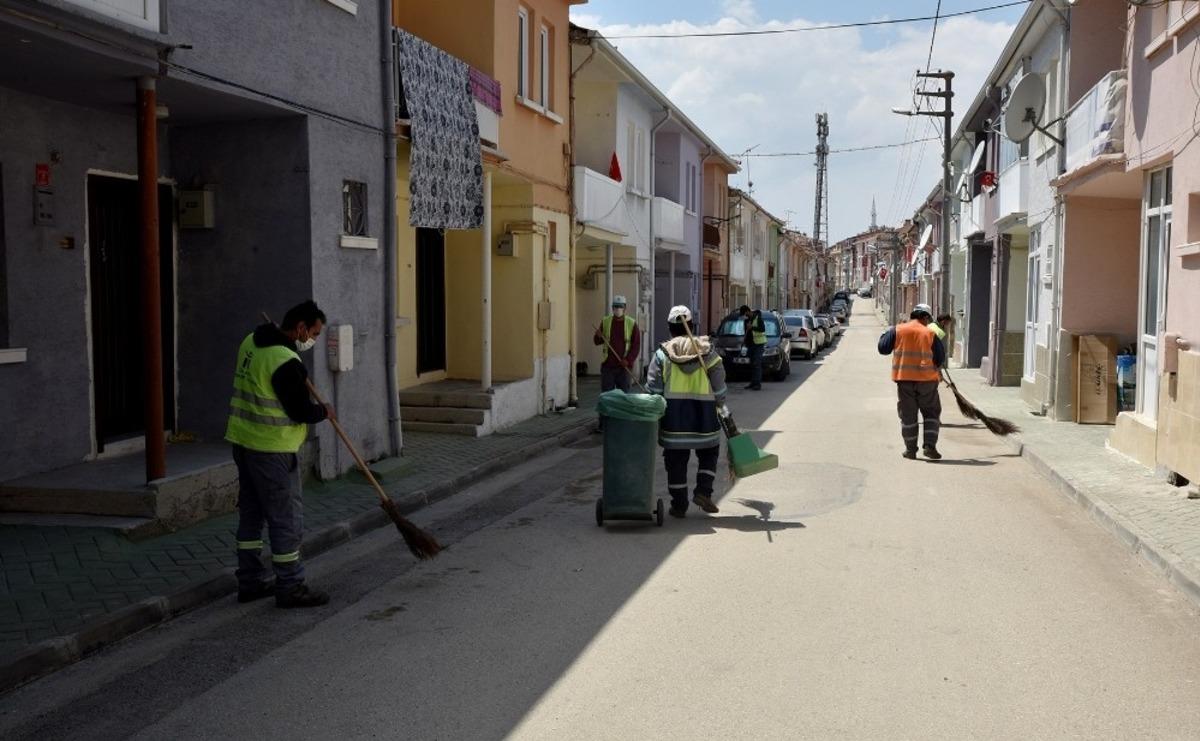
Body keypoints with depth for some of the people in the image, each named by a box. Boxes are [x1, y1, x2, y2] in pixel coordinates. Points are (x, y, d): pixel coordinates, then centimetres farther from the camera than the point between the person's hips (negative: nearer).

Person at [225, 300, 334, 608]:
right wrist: (324, 411, 2)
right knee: (287, 516, 0)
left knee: (251, 512, 16)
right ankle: (290, 587, 7)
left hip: (243, 441, 10)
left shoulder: (252, 342, 7)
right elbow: (301, 412, -17)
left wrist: (300, 380, 24)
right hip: (272, 449, -10)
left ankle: (250, 582, 26)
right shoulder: (286, 362, -22)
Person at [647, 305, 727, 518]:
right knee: (709, 454, 18)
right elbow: (719, 383, 2)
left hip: (674, 414, 0)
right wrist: (720, 404, 16)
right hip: (703, 413, 0)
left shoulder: (662, 354, -2)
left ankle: (679, 504, 11)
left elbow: (653, 388, -5)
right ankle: (703, 491, 3)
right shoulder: (707, 351, 0)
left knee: (676, 460, 7)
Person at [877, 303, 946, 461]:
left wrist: (886, 334, 19)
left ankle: (910, 449, 12)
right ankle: (930, 446, 0)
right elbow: (940, 358, 0)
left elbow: (883, 348, 3)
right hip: (927, 379, -1)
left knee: (908, 415, 10)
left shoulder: (898, 330, -1)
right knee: (931, 413, 11)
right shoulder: (930, 334, -3)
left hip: (904, 378, 1)